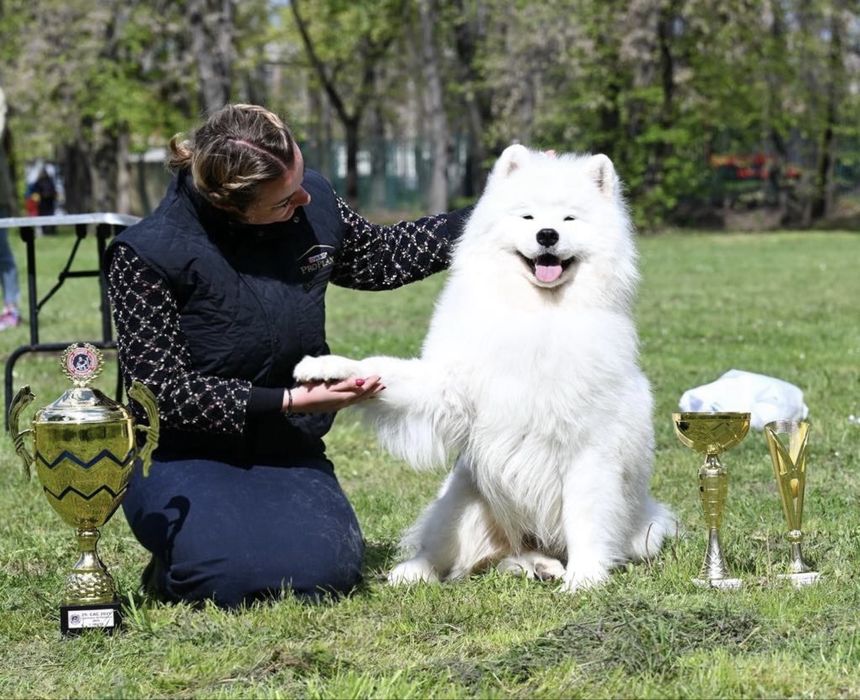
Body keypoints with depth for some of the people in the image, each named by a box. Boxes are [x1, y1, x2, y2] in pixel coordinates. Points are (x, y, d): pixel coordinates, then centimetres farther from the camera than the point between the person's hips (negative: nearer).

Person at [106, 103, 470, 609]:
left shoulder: (312, 202, -5)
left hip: (286, 452, 4)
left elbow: (381, 258, 16)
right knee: (240, 577, -31)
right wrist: (291, 400, -23)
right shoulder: (145, 255, -19)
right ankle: (176, 566, 5)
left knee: (328, 572, -25)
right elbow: (164, 391, -17)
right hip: (186, 457, -4)